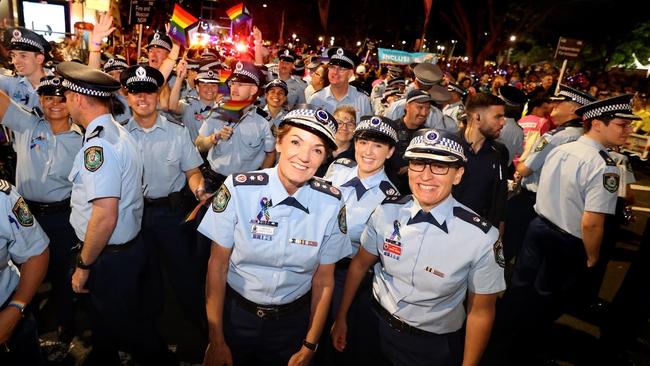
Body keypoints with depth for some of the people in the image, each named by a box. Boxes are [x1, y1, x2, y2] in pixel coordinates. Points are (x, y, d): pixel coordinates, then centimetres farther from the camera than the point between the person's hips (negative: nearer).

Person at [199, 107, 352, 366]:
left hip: (293, 322, 1)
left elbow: (324, 280, -6)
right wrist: (216, 340, -8)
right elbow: (217, 266, -11)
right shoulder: (238, 190, -19)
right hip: (236, 314, 0)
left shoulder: (331, 203, -15)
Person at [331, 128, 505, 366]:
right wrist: (341, 318, 7)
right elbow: (360, 264, -1)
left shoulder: (482, 237, -23)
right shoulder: (387, 211, -15)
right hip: (378, 328, 3)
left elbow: (480, 311, -11)